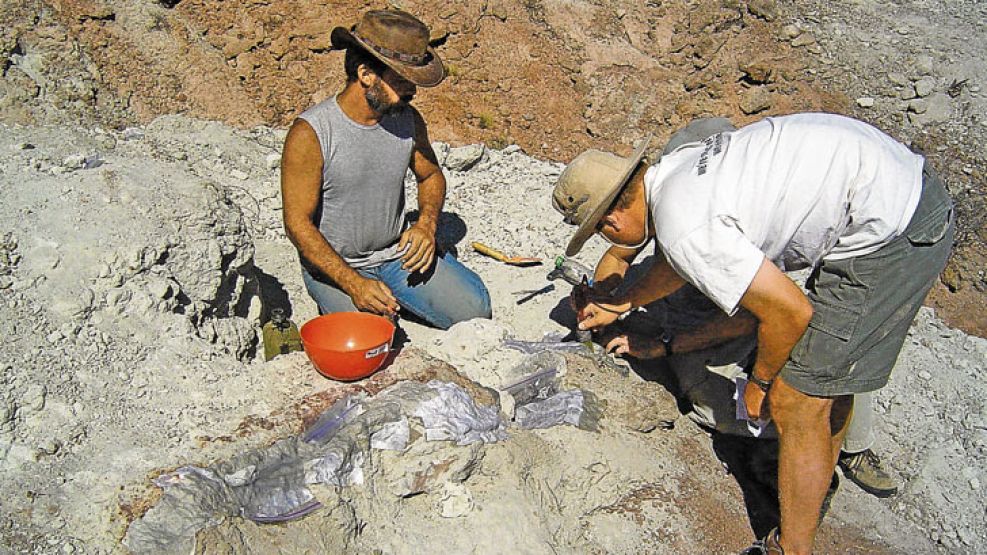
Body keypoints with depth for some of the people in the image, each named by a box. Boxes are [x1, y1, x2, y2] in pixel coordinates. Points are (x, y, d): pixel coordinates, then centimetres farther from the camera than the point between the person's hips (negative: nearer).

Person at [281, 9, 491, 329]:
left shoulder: (408, 120, -5)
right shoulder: (310, 134, -21)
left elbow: (431, 175, 14)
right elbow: (298, 223, -18)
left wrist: (426, 224, -8)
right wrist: (353, 283, -25)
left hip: (400, 252, 4)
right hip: (335, 265, -4)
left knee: (475, 307, -8)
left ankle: (395, 296, 17)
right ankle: (337, 303, 11)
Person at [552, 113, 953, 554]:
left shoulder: (684, 228, -22)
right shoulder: (675, 168, 7)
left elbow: (789, 312, -19)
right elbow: (676, 265, 26)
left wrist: (759, 382, -1)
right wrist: (616, 304, 33)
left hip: (890, 233, -10)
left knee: (795, 405, -1)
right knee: (829, 362, 26)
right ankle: (820, 480, 49)